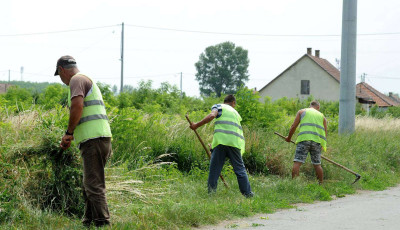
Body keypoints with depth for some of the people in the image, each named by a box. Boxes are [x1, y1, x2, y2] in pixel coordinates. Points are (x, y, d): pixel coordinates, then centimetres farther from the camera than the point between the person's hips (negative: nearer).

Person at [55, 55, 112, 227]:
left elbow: (77, 106, -21)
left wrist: (69, 133, -11)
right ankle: (88, 223, 22)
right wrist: (71, 137, 30)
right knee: (89, 185, 16)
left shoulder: (77, 80, -4)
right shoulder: (88, 81, 27)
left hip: (93, 140, -10)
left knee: (94, 186, -12)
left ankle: (102, 223, -16)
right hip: (100, 139, 10)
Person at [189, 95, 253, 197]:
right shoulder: (235, 113, 31)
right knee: (240, 168, 8)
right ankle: (247, 193, 6)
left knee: (214, 167, 2)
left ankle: (211, 192, 0)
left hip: (221, 140, -4)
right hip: (235, 142, 4)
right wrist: (214, 144, 36)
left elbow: (212, 116, -7)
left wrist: (196, 125, -4)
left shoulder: (218, 106, 15)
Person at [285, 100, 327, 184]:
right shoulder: (322, 116, 25)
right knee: (317, 164, 11)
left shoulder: (302, 111, 18)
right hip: (317, 141, 3)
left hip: (304, 138, -3)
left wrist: (289, 138, 24)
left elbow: (293, 126, 10)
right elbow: (325, 133, 18)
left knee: (297, 162, -8)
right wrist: (323, 145, 30)